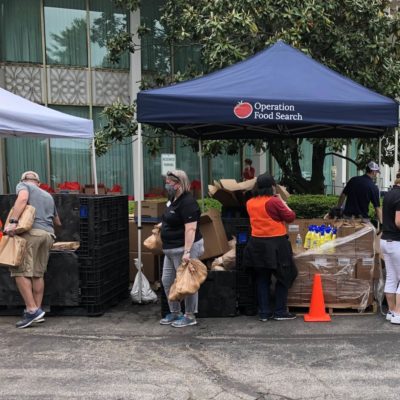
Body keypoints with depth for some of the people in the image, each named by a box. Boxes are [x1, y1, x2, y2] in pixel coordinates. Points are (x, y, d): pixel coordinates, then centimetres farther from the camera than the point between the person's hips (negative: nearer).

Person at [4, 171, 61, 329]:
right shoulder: (48, 196, 31)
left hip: (31, 232, -6)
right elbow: (57, 222, 39)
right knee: (38, 273, 9)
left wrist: (13, 221, -18)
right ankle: (38, 311, 8)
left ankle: (32, 310, -11)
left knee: (21, 272, -5)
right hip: (48, 234, 6)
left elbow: (23, 198, -10)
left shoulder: (23, 185, 15)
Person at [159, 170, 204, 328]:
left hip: (184, 248, -10)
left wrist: (187, 251, -31)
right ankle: (175, 313, 28)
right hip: (171, 248, 10)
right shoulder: (173, 199, 11)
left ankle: (190, 316, 13)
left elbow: (190, 228, -26)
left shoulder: (187, 202, -19)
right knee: (167, 280, 14)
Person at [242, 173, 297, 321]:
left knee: (262, 279, 12)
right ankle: (280, 312, 13)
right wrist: (282, 201, 5)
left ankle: (264, 312, 16)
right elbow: (290, 217, -6)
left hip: (257, 244, 5)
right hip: (275, 244, -5)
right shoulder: (274, 202, -15)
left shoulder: (250, 203, 3)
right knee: (283, 278, 9)